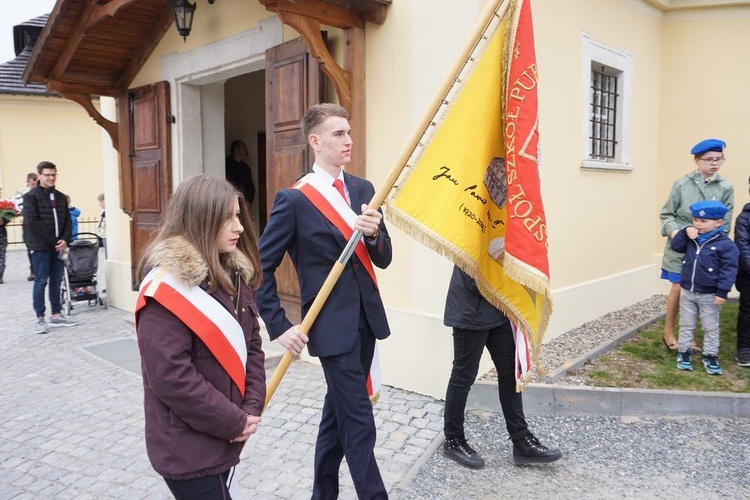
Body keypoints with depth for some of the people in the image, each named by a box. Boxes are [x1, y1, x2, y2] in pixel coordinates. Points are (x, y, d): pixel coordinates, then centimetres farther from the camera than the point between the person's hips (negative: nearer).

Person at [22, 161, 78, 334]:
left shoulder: (61, 197, 13)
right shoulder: (31, 196, -4)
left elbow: (67, 220, 10)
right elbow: (32, 223, -13)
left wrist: (65, 240, -7)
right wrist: (53, 242, -15)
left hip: (58, 246, 5)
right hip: (40, 246, -5)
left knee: (56, 281, 9)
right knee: (41, 282, -2)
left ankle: (56, 315, 17)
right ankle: (40, 319, 4)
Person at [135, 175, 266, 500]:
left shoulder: (235, 275, 4)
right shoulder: (168, 286, -20)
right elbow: (171, 377, -23)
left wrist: (252, 408, -5)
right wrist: (236, 422, -16)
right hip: (188, 448, -7)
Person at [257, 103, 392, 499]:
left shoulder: (363, 190, 6)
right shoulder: (294, 199, -11)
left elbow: (383, 260, 4)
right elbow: (261, 267, -8)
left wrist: (375, 232, -17)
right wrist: (279, 326, -12)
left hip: (366, 319, 7)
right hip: (332, 325, -7)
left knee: (339, 410, 19)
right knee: (359, 422, 0)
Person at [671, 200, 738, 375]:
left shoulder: (725, 244, -14)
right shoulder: (691, 238, 2)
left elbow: (729, 270, -15)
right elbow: (676, 246, 3)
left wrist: (722, 292, -18)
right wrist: (685, 232, -12)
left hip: (709, 295, -4)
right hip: (687, 292, 4)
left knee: (710, 328, 11)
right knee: (686, 325, 14)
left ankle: (710, 355, 25)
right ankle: (684, 352, 26)